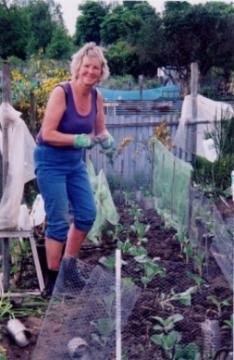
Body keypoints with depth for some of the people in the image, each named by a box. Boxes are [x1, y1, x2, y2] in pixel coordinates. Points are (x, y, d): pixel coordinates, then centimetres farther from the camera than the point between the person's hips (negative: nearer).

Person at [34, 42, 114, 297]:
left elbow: (100, 129, 10)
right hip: (51, 161, -7)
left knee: (87, 214, 9)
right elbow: (47, 134, -23)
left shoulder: (96, 97, -1)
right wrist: (79, 139, -29)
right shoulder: (61, 92, -20)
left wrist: (106, 139, -12)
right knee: (58, 222, -5)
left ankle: (69, 265, 29)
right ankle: (52, 280, 10)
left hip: (75, 162, 7)